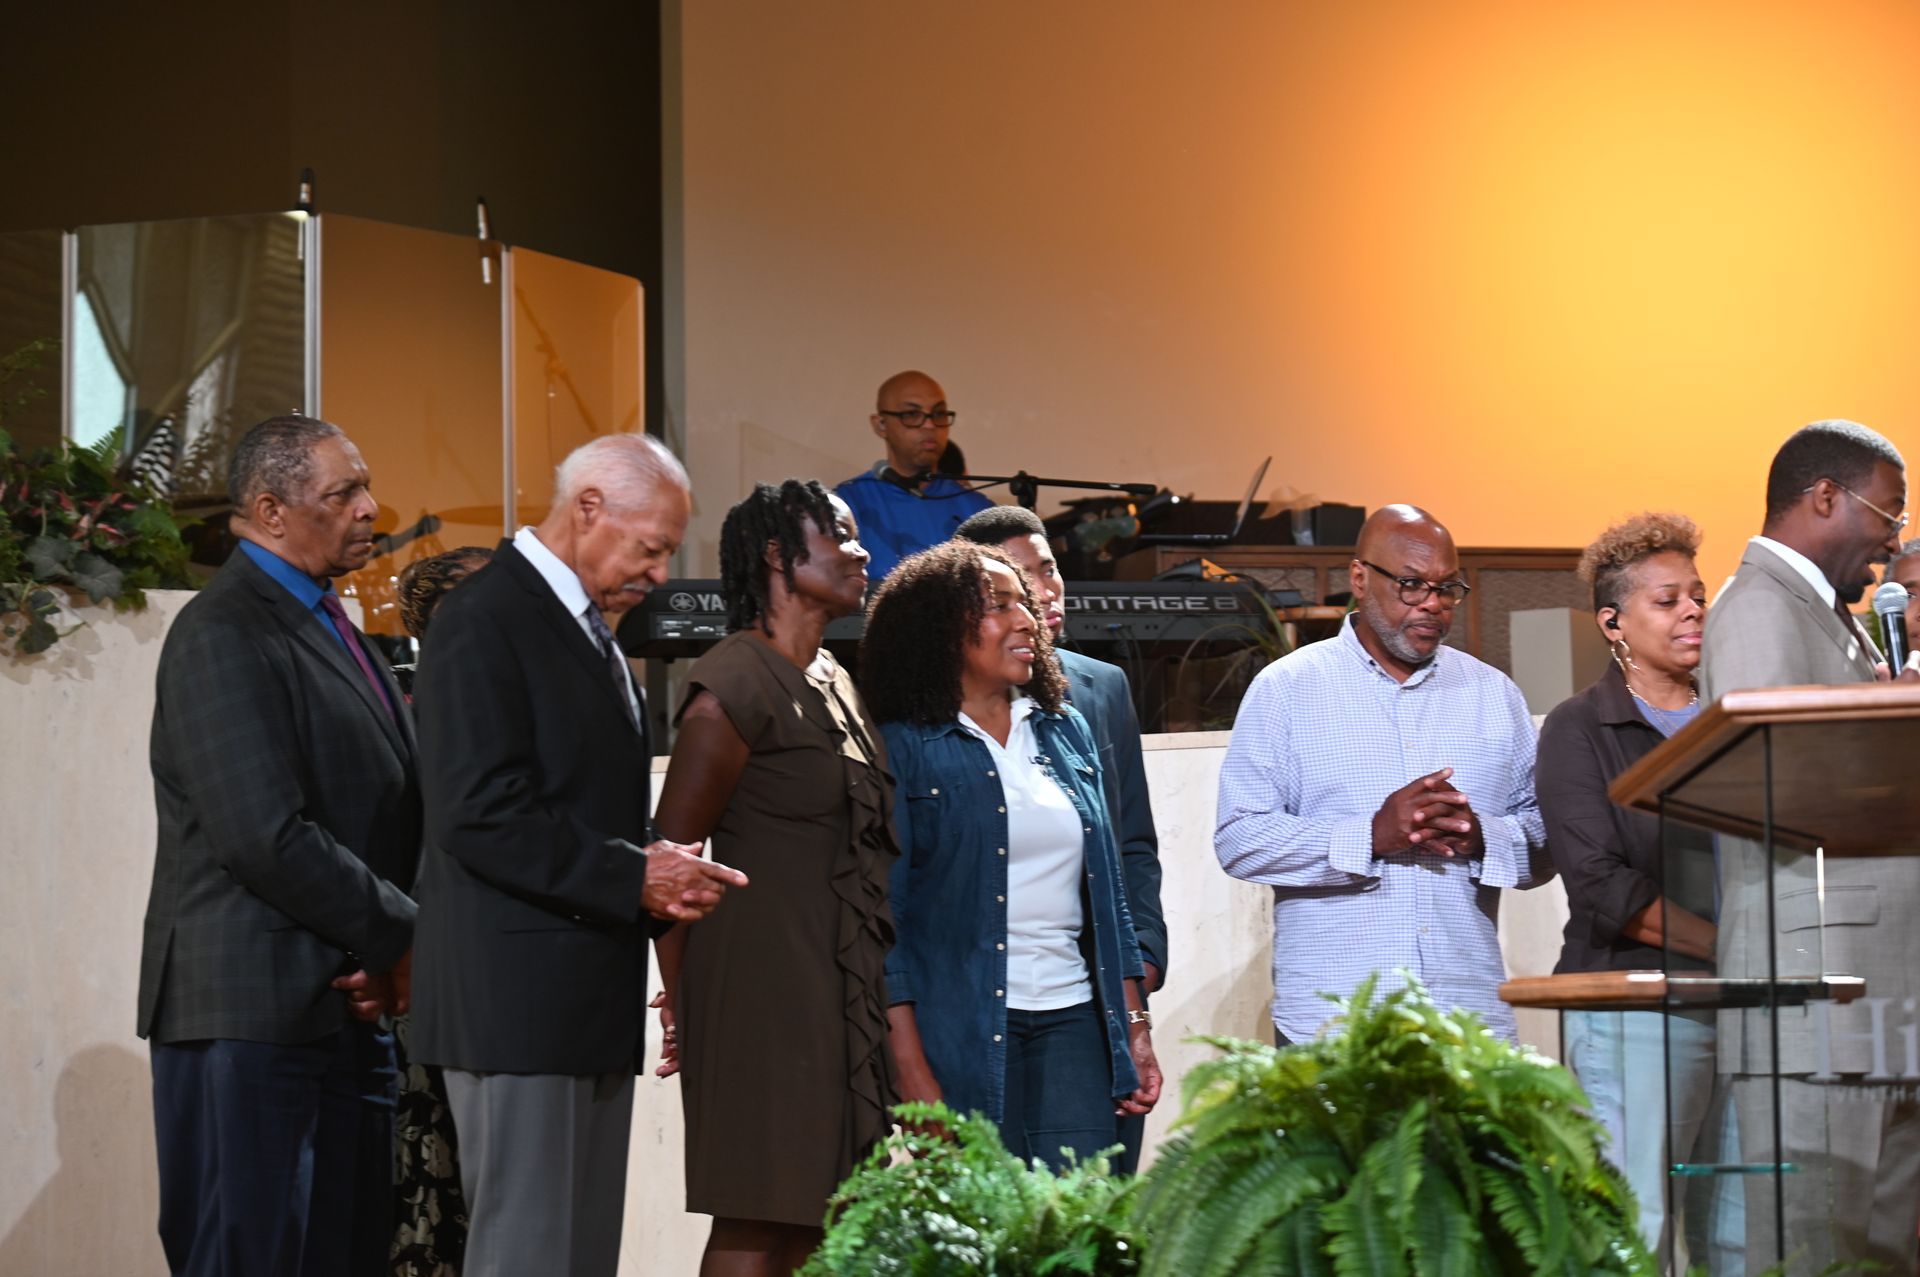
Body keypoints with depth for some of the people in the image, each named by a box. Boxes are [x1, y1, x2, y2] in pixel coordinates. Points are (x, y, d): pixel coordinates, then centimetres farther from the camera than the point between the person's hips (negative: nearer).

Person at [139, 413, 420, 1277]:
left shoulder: (330, 628, 18)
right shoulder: (221, 636, -12)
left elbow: (381, 811, 18)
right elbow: (266, 838, -21)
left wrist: (385, 961, 1)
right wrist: (402, 937, -11)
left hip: (347, 1011, 9)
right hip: (253, 1015, -9)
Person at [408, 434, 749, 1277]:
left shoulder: (590, 629, 19)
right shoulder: (484, 622, -11)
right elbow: (479, 818, -20)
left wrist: (660, 875, 5)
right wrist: (631, 876, -16)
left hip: (592, 998, 10)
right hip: (520, 999, -10)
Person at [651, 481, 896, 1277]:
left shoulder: (835, 686, 16)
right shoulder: (738, 684, -11)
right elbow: (669, 851, -11)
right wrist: (682, 1004, -9)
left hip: (840, 994, 9)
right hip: (763, 985, -9)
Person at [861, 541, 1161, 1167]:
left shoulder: (1066, 732, 14)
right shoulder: (904, 748, -2)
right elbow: (885, 912, -6)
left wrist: (1134, 1026, 12)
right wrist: (910, 1068, -12)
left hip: (1072, 1024, 5)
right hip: (961, 1036, -5)